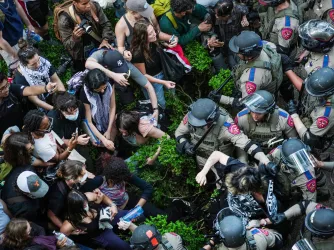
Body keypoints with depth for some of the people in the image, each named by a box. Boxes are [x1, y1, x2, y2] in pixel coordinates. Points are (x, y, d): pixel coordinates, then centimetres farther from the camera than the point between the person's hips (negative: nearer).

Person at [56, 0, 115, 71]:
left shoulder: (94, 6, -13)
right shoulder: (65, 19, -25)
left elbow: (105, 24, -2)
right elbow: (67, 45, -21)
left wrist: (105, 40, -19)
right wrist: (74, 38, -43)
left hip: (100, 47, 4)